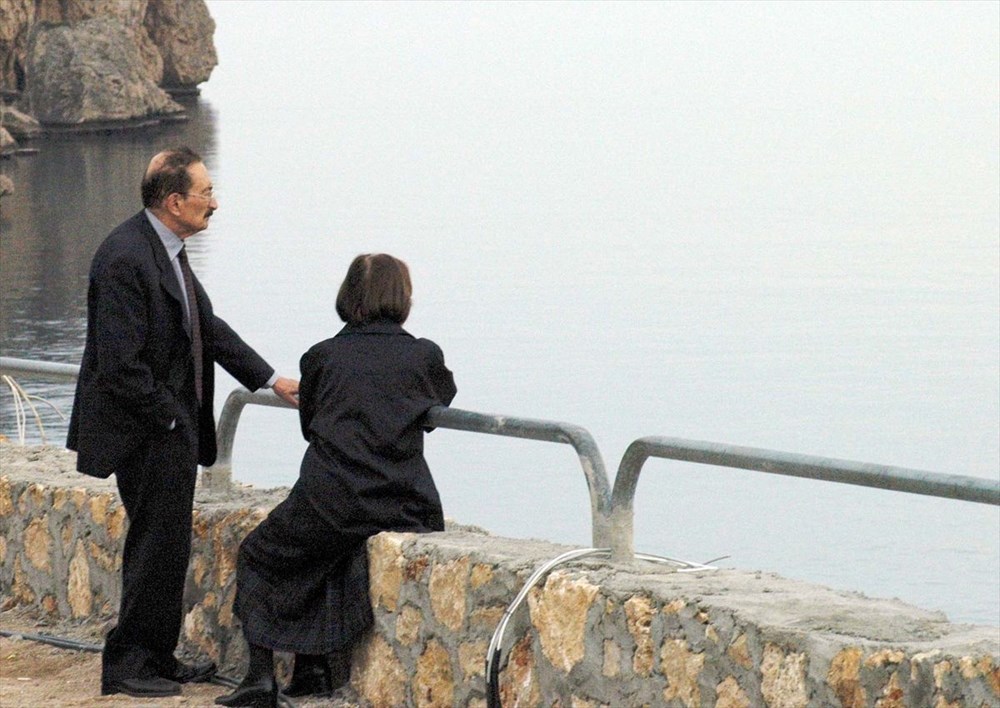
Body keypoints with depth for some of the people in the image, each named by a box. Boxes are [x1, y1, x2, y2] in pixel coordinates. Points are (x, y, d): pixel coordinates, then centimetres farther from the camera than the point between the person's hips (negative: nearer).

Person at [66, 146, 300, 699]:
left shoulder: (167, 251, 9)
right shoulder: (125, 259, -22)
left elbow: (205, 326, 19)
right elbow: (119, 364, -24)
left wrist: (270, 379, 16)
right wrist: (169, 418, -16)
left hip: (172, 429, 10)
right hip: (148, 435, -10)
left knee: (164, 545, 16)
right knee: (159, 545, -5)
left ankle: (156, 659, 25)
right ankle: (128, 665, 5)